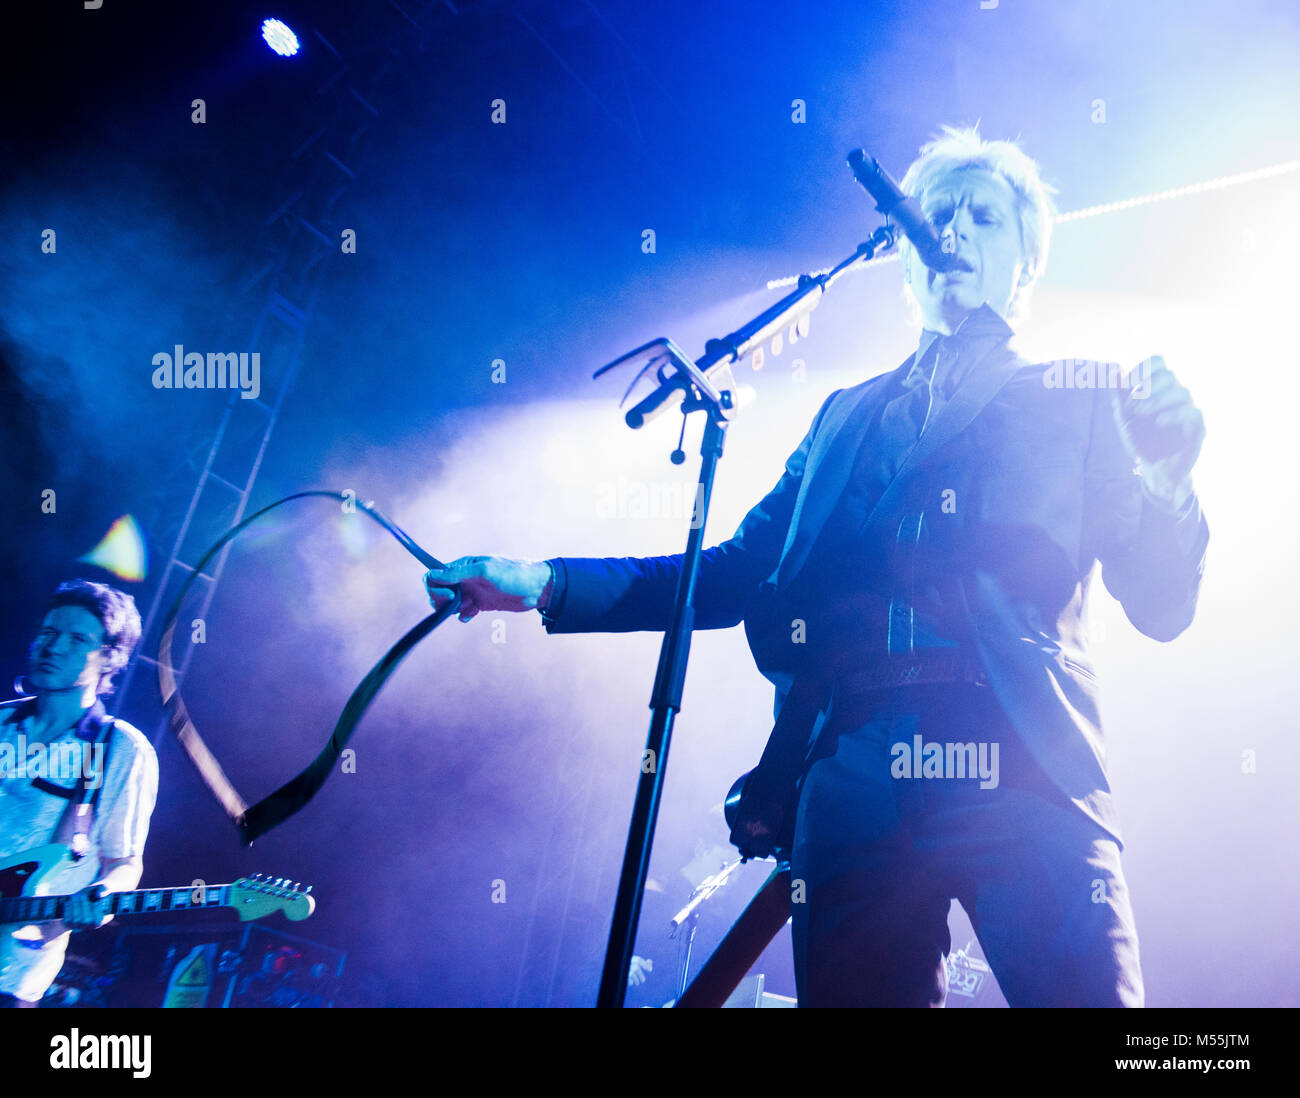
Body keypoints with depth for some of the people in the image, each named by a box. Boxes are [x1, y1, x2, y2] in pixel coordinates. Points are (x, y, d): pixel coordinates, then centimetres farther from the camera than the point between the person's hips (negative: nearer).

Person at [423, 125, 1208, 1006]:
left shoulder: (1086, 401, 14)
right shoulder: (848, 418, 22)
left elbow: (1162, 608, 8)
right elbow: (736, 575, 17)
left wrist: (1166, 482, -13)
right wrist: (547, 586, 8)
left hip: (1031, 790, -2)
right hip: (854, 791, 2)